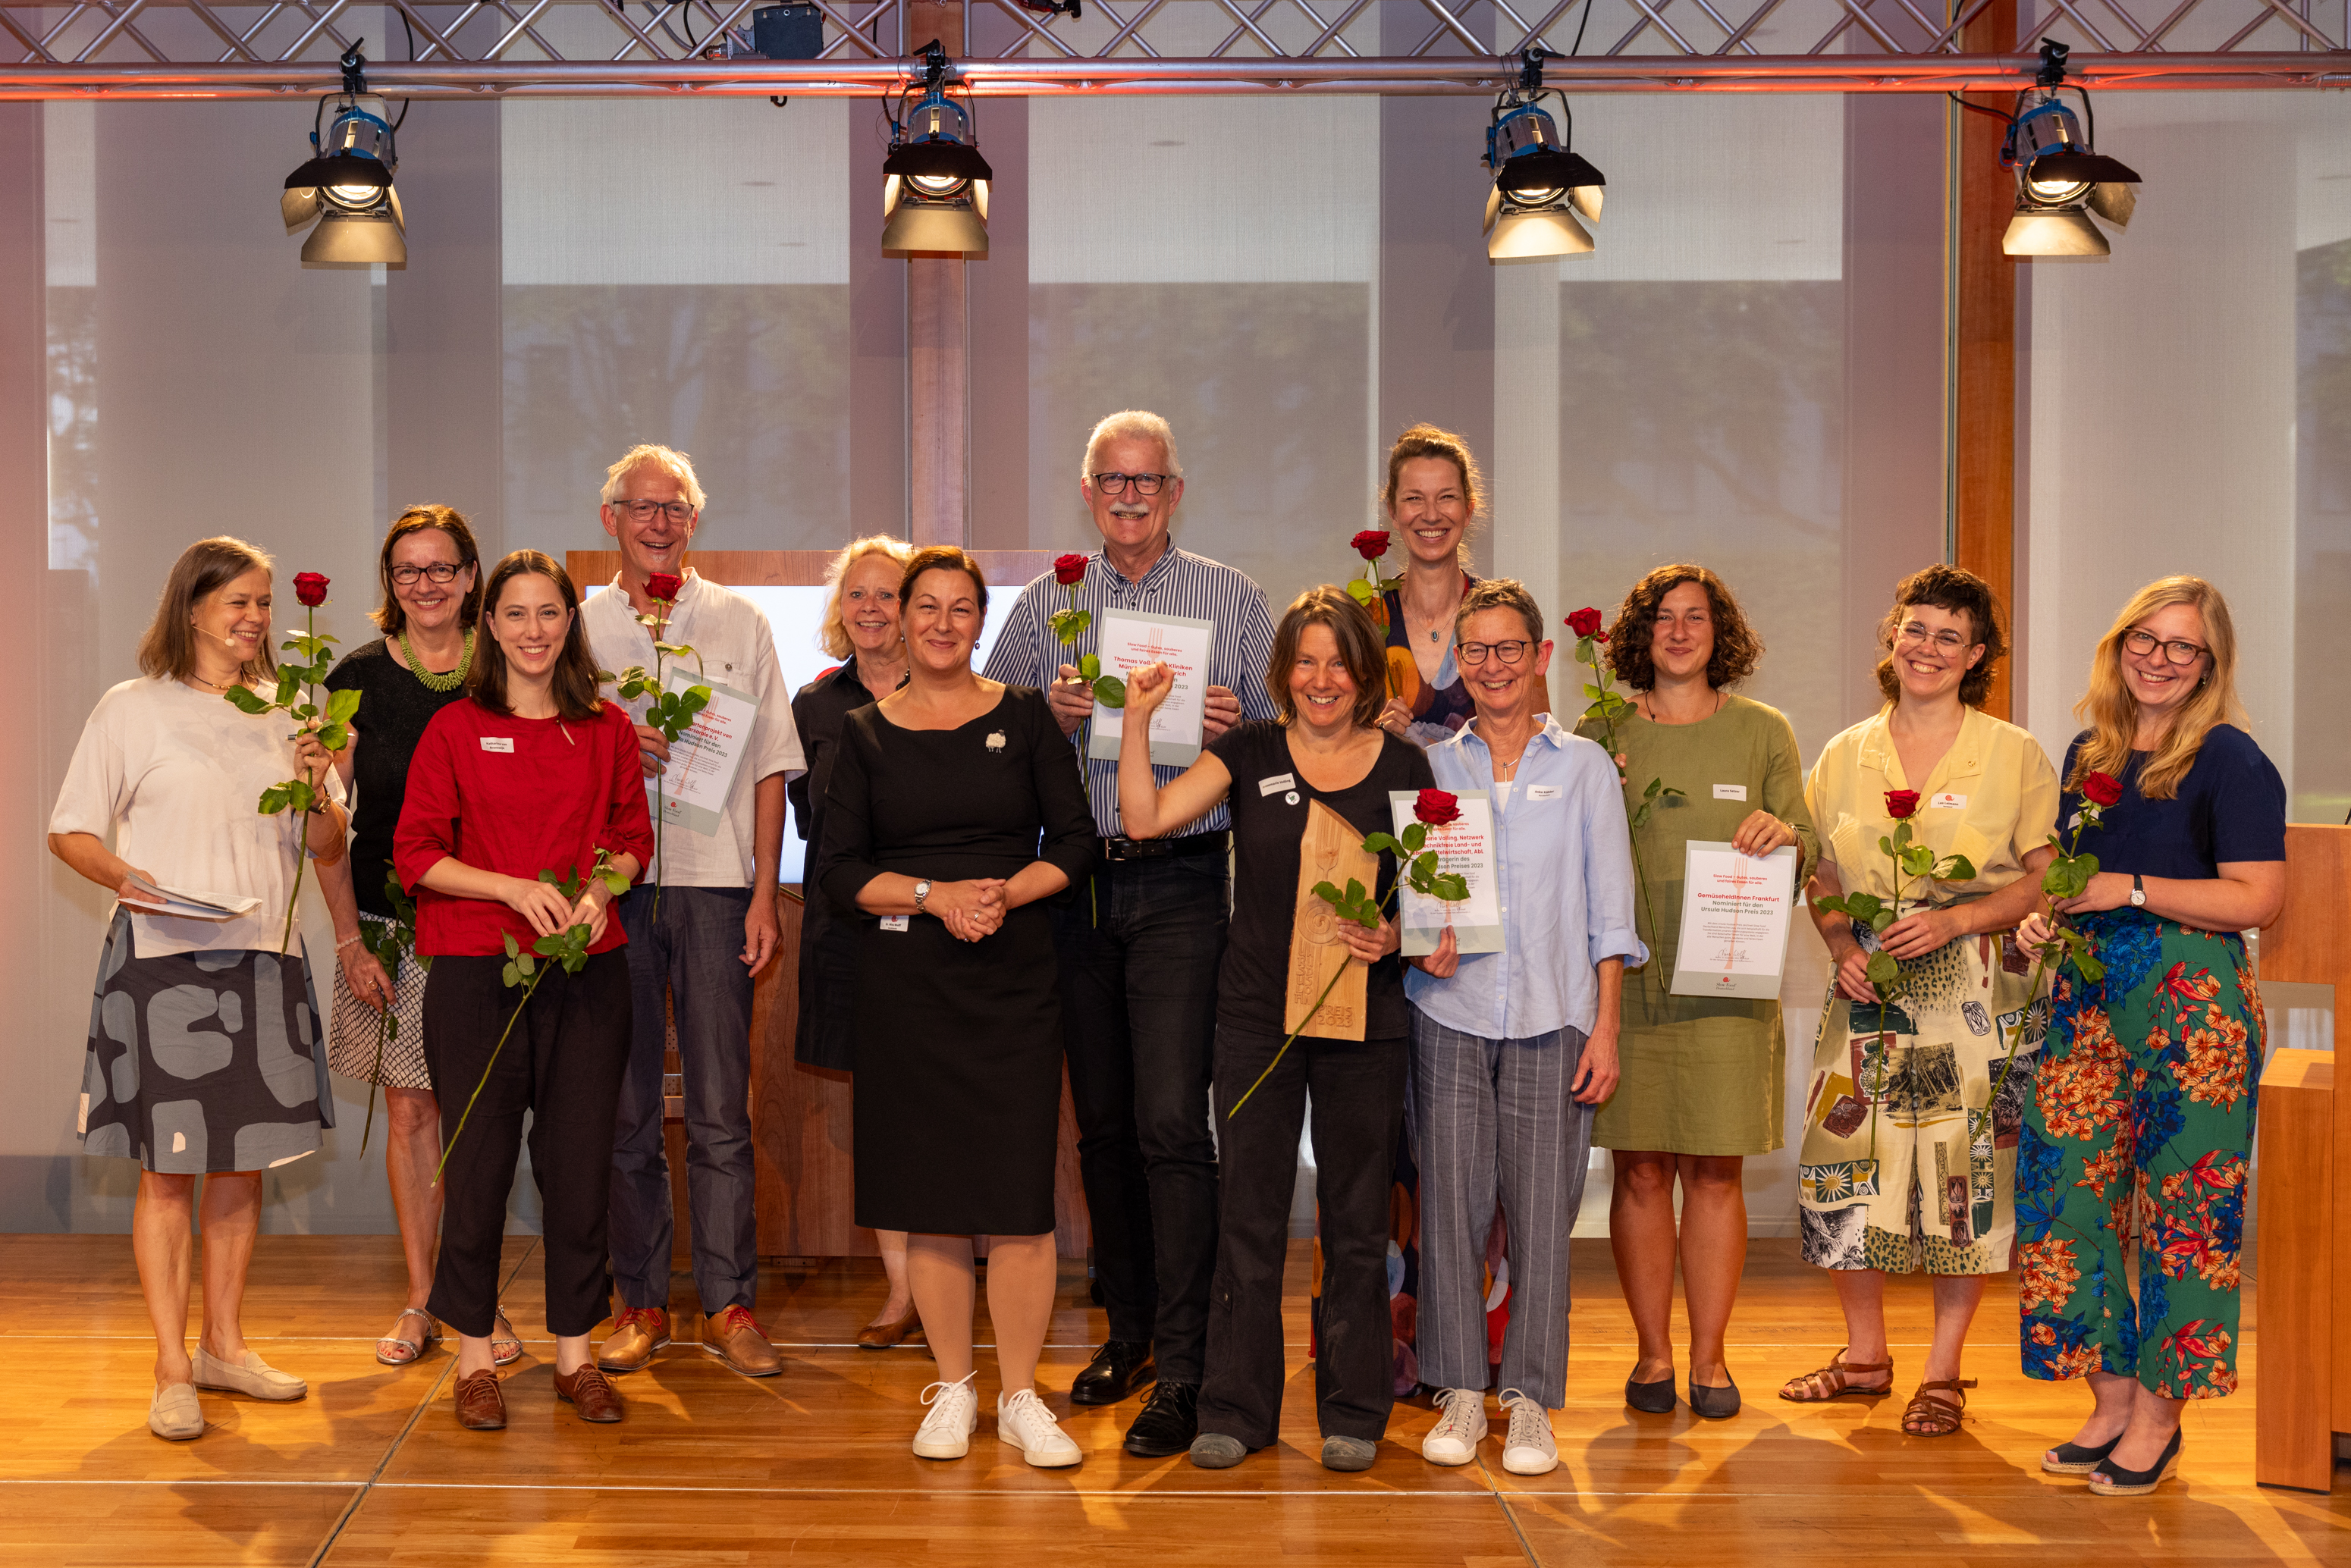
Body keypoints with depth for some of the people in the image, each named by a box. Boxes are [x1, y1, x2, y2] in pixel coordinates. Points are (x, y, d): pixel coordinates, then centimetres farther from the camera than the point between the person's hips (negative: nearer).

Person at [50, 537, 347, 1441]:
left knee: (244, 1165, 10)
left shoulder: (284, 716, 14)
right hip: (163, 964, -4)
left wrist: (317, 791, -8)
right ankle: (172, 1373, 4)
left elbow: (327, 849, 13)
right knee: (168, 1170, -3)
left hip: (264, 961, 5)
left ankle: (225, 1346, 23)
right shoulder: (133, 709, 1)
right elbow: (70, 832, 1)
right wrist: (121, 876, -18)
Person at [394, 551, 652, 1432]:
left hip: (587, 969, 2)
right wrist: (516, 889, -13)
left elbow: (634, 837, 15)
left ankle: (575, 1351, 16)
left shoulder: (607, 729, 8)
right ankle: (475, 1358, 14)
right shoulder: (455, 729, 1)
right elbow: (415, 854, -2)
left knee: (579, 1160, 4)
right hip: (477, 971, -2)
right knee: (478, 1160, 2)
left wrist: (599, 888, -6)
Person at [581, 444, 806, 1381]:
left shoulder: (739, 623, 10)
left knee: (720, 1109, -2)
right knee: (625, 1109, 4)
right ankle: (641, 1300, 13)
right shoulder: (578, 625, 11)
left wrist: (764, 894, 0)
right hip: (612, 882, 1)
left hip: (714, 882, -1)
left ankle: (730, 1302, 5)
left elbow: (769, 767, 7)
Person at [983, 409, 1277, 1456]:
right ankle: (1127, 1332, 24)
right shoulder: (1042, 606, 12)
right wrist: (1053, 717, -8)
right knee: (1103, 1121, 10)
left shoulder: (1234, 602, 6)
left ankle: (1182, 1371, -7)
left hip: (1183, 885, -3)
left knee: (1171, 1124, -11)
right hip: (1076, 882, 3)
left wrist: (1235, 729, -14)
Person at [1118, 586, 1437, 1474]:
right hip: (1256, 1014, 0)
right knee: (1249, 1215, 4)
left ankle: (1352, 1412, 17)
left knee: (1357, 1219, 6)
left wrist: (1393, 935, -12)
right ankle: (1236, 1409, 14)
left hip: (1365, 1018, 0)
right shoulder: (1248, 753, 4)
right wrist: (1139, 718, -14)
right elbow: (1145, 819, -6)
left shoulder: (1404, 767, 3)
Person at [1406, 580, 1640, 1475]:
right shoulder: (1432, 768, 10)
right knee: (1451, 1201, -1)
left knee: (1542, 1208, -1)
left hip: (1552, 1017, -1)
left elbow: (1608, 909, 6)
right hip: (1450, 1010, 1)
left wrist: (1605, 1028, -1)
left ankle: (1531, 1402, 9)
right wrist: (1421, 941, -8)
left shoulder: (1584, 767, 7)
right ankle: (1461, 1392, 11)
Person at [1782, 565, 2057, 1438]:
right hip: (1870, 994, 3)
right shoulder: (1845, 757, 9)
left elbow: (2046, 879, -3)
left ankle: (1944, 1372, 12)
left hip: (1976, 996, -3)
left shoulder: (2014, 757, -1)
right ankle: (1865, 1355, 19)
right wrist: (1842, 947, -3)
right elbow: (1821, 877, 15)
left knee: (1969, 1174, -2)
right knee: (1844, 1164, -1)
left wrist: (1956, 919, -16)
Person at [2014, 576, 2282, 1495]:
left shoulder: (2230, 762, -7)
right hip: (2088, 998, 7)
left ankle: (2159, 1414, 8)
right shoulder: (2088, 754, 13)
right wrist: (2041, 916, 5)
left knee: (2179, 1207, -2)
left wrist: (2128, 891, -16)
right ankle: (2111, 1402, 16)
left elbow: (2257, 899, -14)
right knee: (2074, 1193, 4)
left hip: (2191, 1002, -7)